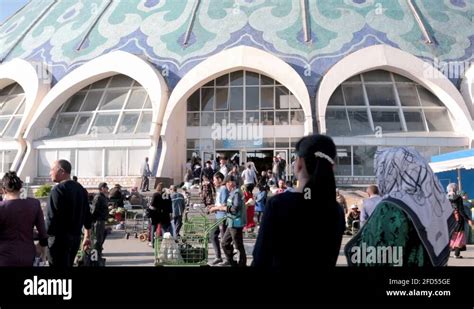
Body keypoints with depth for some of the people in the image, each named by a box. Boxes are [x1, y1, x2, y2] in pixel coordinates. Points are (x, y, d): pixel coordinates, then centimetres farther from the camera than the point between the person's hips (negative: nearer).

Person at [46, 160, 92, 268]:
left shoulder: (58, 189, -15)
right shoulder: (81, 189, 9)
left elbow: (52, 217, -21)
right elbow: (87, 215, 13)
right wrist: (87, 237, 21)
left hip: (59, 238, -8)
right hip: (76, 237, 8)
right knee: (67, 265, 19)